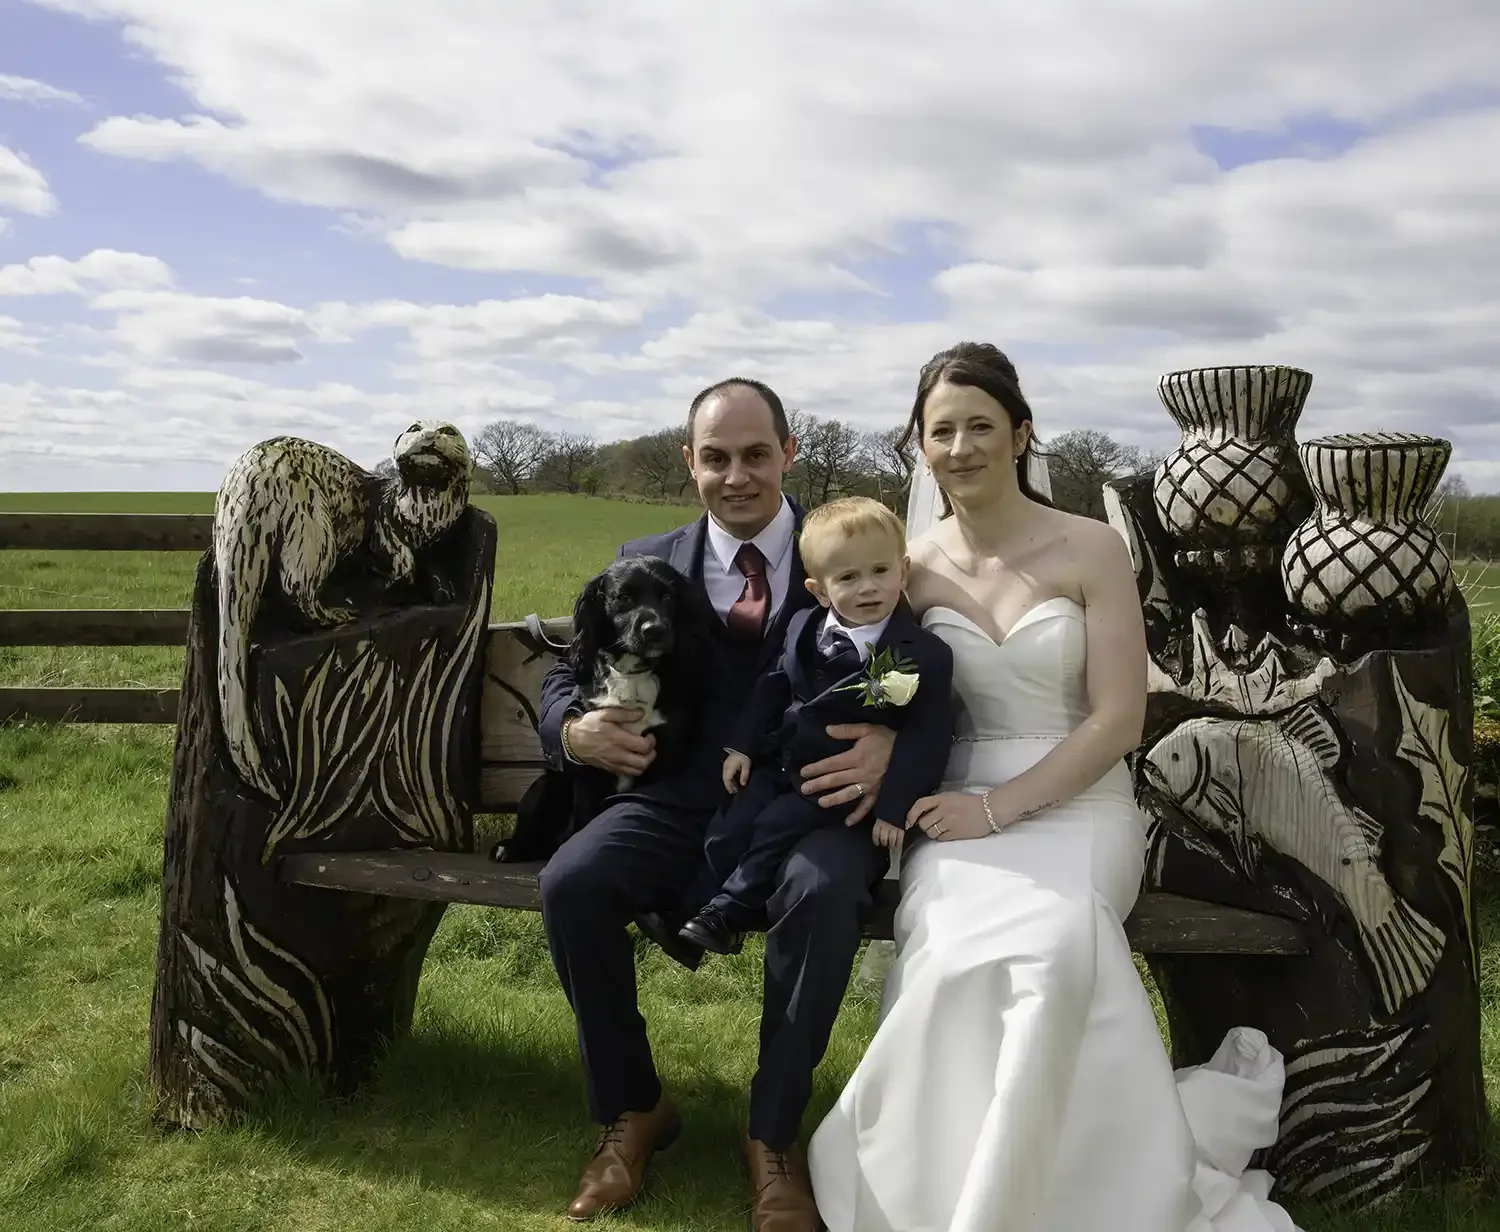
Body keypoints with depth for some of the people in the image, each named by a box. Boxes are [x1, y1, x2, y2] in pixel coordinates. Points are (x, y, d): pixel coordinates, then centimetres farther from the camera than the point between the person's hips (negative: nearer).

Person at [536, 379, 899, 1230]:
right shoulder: (645, 567, 10)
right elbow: (569, 675, 13)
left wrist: (891, 741, -26)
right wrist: (576, 729, -11)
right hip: (680, 804, 3)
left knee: (824, 893, -34)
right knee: (569, 883, -23)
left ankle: (775, 1135, -9)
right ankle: (632, 1110, 2)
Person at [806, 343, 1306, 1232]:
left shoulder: (1092, 550, -3)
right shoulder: (916, 567, 6)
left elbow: (1118, 721, -8)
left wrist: (999, 808, -15)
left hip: (1077, 804, -2)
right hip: (964, 807, 2)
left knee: (1048, 938, -34)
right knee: (957, 952, -32)